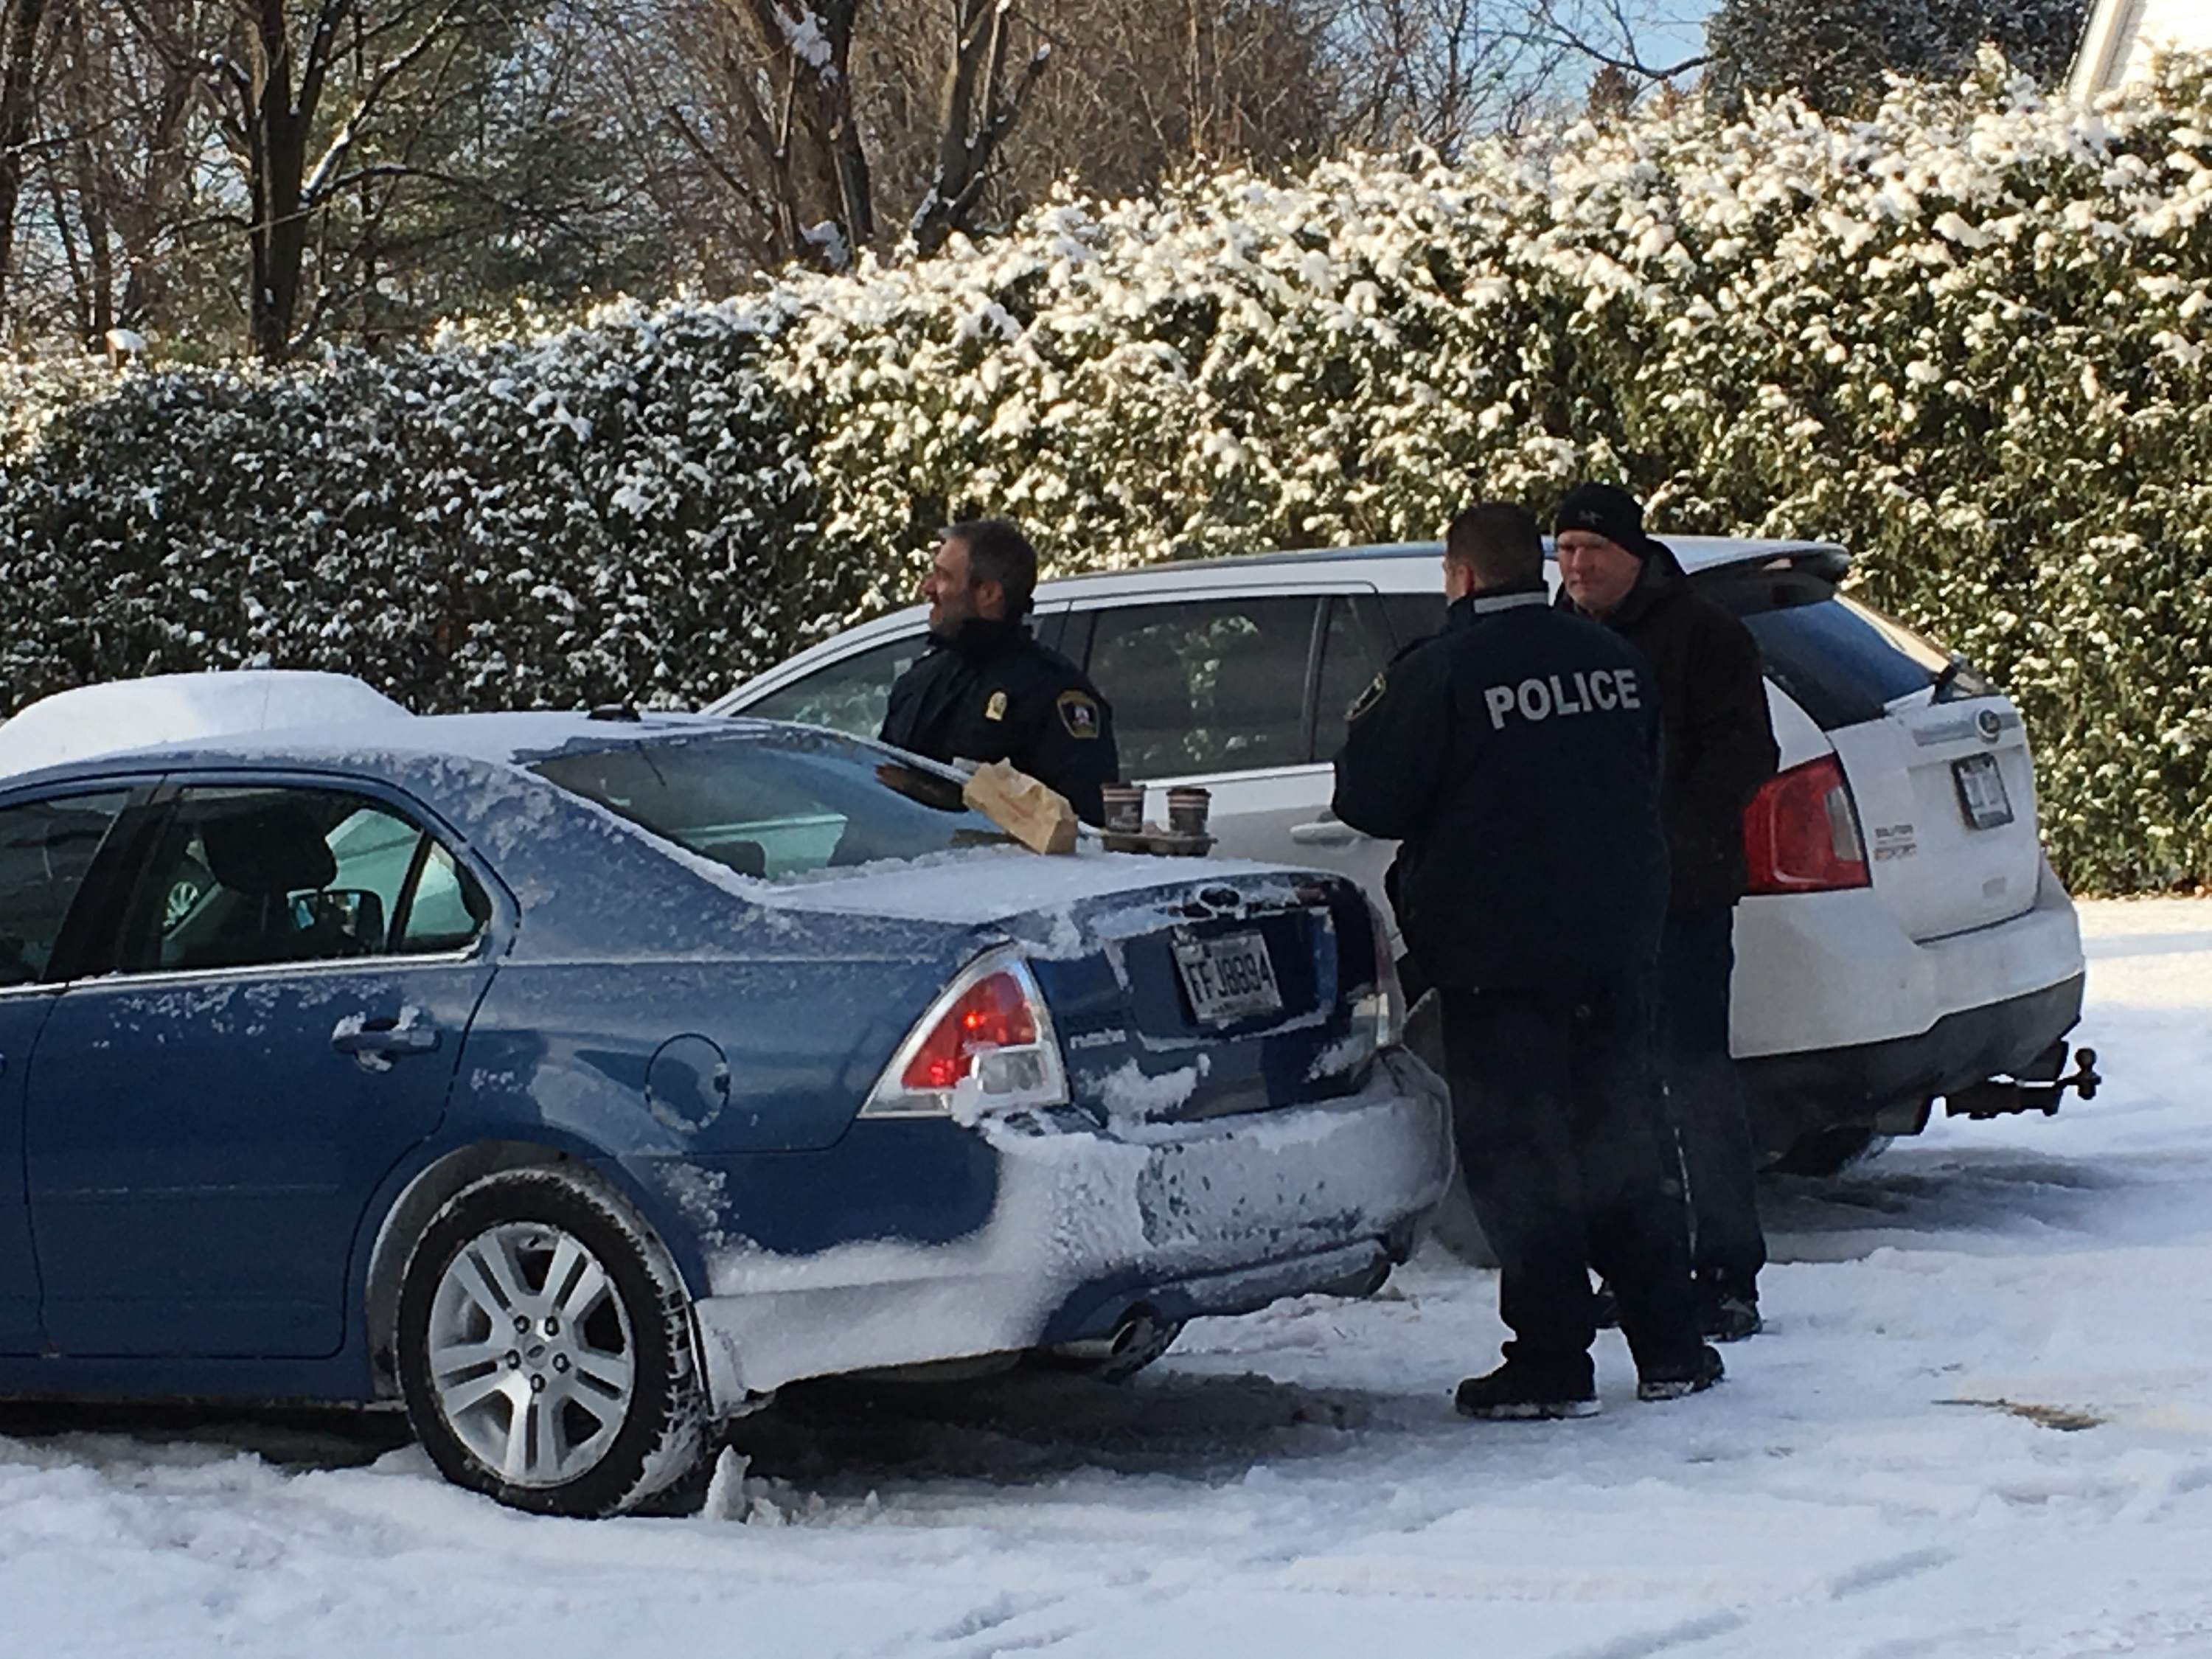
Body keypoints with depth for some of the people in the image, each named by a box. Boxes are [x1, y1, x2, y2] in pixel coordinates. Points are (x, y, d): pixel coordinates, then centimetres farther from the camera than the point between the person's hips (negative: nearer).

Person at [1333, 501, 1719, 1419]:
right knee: (1622, 1145, 14)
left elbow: (1369, 801, -10)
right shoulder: (1613, 661, 5)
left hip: (1499, 955, -6)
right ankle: (1670, 1349, 16)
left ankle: (1551, 1361, -1)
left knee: (1517, 1157, 0)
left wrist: (1369, 719, 8)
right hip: (1615, 940, 6)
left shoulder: (1443, 672, -14)